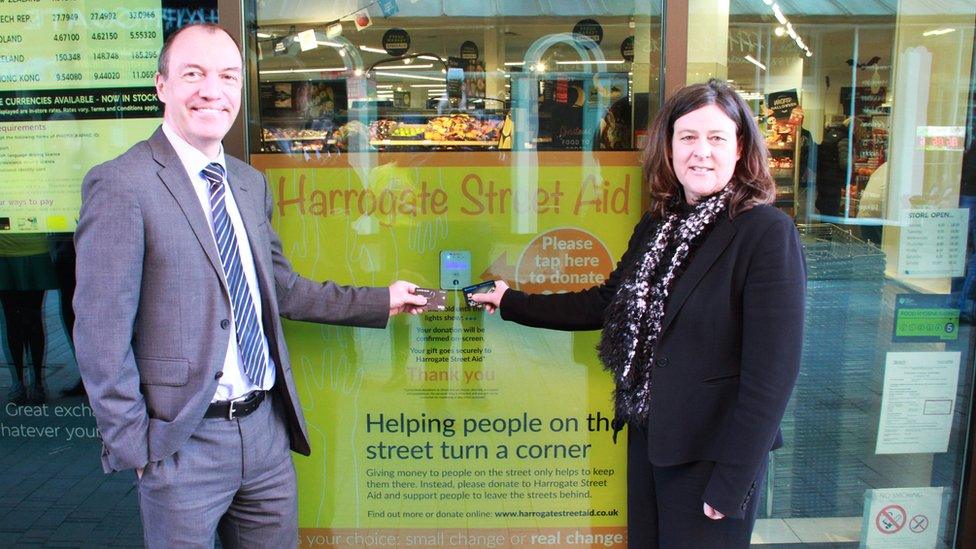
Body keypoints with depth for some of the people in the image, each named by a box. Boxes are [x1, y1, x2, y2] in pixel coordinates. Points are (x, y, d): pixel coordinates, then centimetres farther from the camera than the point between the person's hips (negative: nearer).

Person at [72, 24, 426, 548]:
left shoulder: (251, 183, 9)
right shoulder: (121, 185, -13)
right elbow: (100, 336, -13)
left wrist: (381, 301, 14)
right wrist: (134, 448, -12)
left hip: (267, 427, 6)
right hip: (184, 441, -6)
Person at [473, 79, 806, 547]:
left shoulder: (768, 233, -16)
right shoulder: (657, 224, 5)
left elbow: (772, 370, -18)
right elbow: (606, 303, 13)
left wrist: (732, 481, -18)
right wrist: (513, 304, 14)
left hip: (710, 453, -6)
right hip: (647, 438, 7)